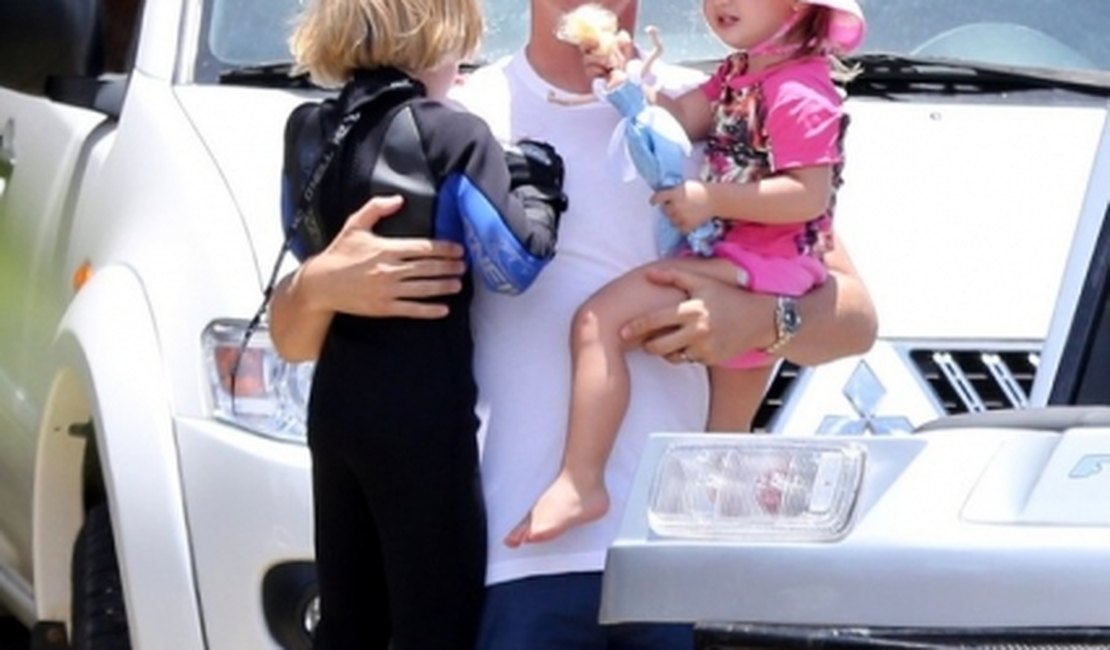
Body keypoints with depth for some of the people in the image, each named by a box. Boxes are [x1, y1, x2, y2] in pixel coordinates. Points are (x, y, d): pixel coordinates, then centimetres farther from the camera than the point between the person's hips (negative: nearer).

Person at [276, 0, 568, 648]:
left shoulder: (309, 130, 7)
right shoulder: (453, 136, -12)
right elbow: (513, 265, -12)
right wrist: (537, 185, 2)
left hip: (336, 399, 7)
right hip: (423, 407, -7)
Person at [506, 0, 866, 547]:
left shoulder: (801, 93, -17)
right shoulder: (740, 73, 13)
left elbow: (809, 196, -24)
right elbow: (679, 119, 8)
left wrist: (711, 200, -21)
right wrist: (626, 76, -6)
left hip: (759, 269, -11)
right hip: (740, 265, 11)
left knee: (598, 320, -19)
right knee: (728, 436, 19)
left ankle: (580, 483, -19)